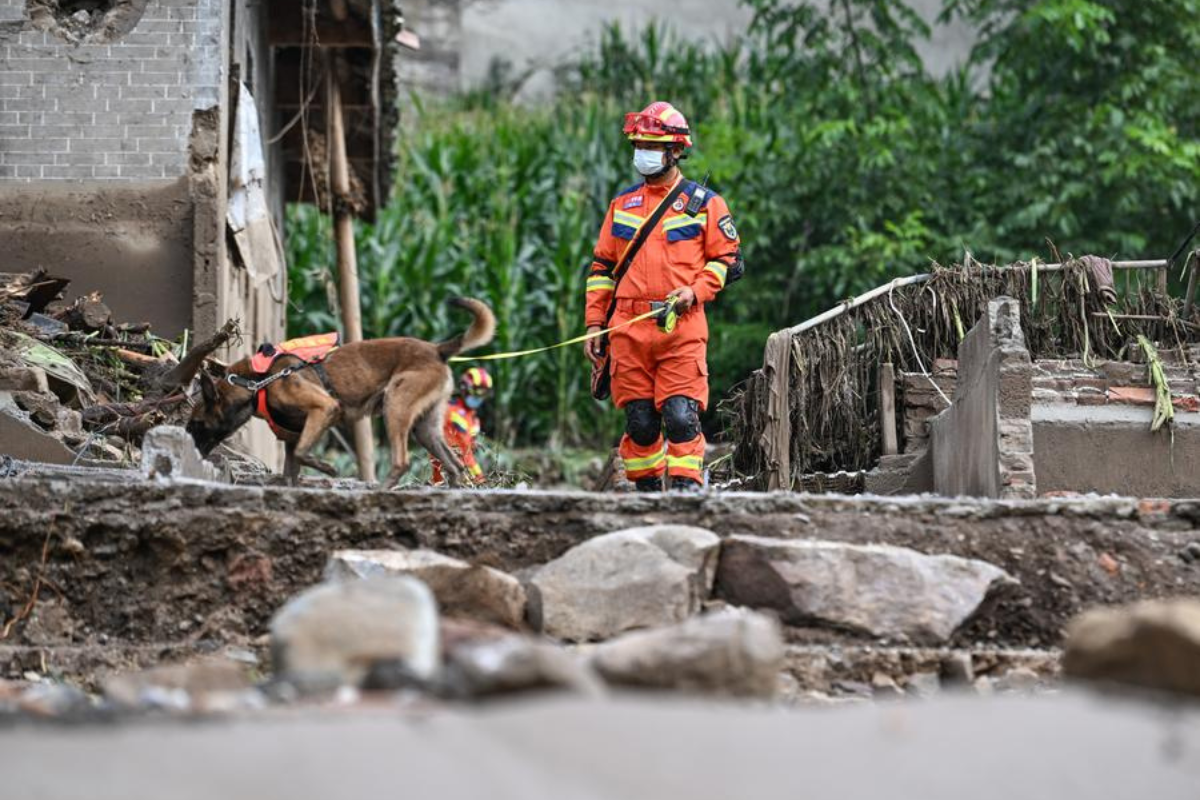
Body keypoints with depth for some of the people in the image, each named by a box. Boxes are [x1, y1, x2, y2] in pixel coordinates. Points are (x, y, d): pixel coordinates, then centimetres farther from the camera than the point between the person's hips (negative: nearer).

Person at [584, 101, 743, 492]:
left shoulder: (704, 203, 6)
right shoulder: (622, 203, 16)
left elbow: (728, 261, 5)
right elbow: (602, 267, 19)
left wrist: (695, 290, -11)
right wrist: (595, 323, 12)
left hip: (681, 327, -3)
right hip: (629, 328, 3)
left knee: (681, 415, -12)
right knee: (639, 420, 3)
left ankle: (687, 489, -9)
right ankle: (646, 491, 10)